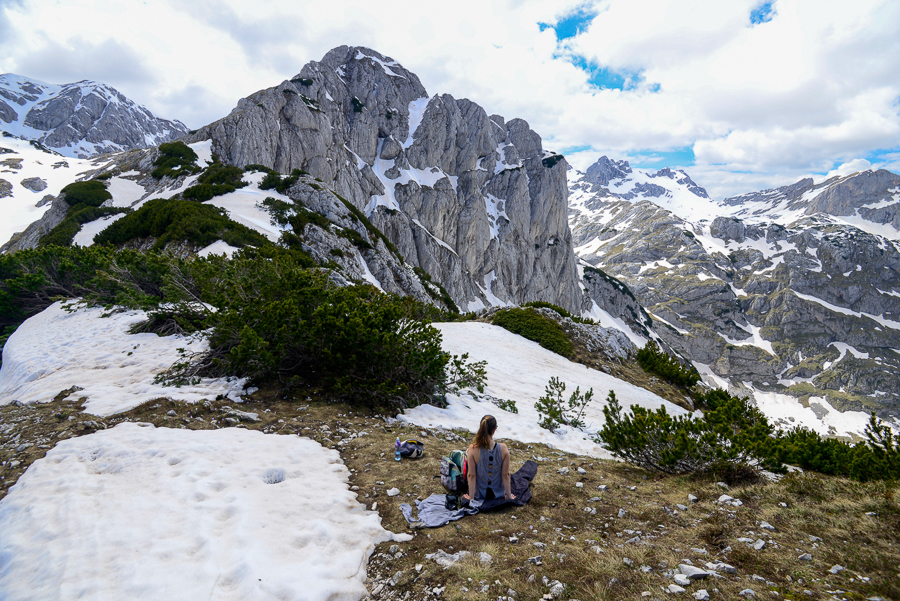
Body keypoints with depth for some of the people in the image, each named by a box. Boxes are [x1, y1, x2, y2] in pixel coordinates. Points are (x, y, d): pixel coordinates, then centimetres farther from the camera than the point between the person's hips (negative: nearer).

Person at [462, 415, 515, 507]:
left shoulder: (472, 449, -25)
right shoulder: (503, 448, -21)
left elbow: (471, 475, -18)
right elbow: (505, 474, -13)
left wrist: (471, 497, -7)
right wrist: (508, 495, 0)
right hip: (498, 493, 2)